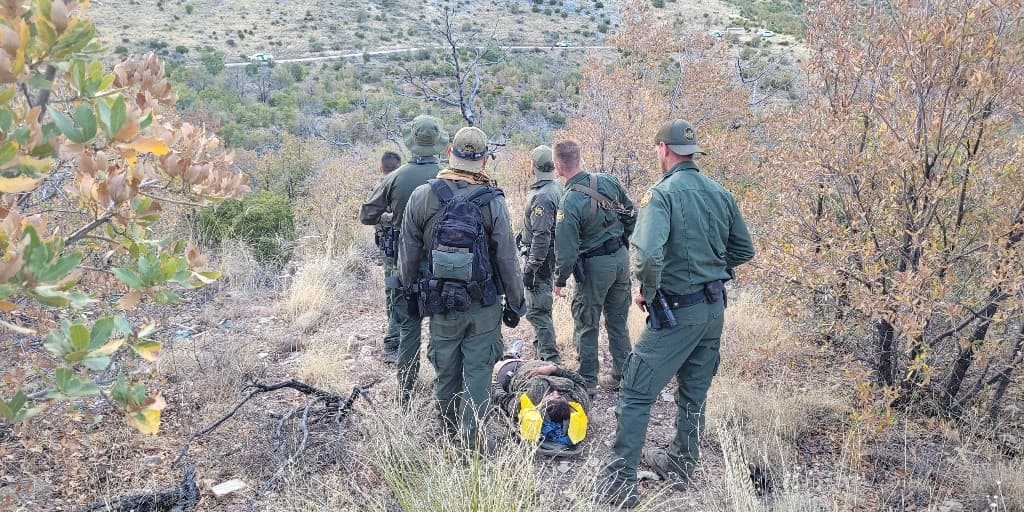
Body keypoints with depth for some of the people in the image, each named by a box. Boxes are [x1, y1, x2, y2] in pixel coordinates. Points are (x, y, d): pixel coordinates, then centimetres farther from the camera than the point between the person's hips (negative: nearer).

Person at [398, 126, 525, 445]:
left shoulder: (422, 197, -7)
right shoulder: (493, 202, -12)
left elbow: (408, 254, 1)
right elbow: (508, 260, -7)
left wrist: (412, 291, 18)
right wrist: (515, 304, 5)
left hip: (440, 303, 2)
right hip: (484, 306, -2)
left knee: (445, 371, 16)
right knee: (478, 372, 6)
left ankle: (448, 435, 32)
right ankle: (471, 440, 8)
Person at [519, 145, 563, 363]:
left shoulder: (541, 196, -22)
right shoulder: (558, 189, 9)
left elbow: (541, 237, -25)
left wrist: (530, 269, -23)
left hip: (539, 257, -10)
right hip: (550, 258, 10)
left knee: (536, 311, -6)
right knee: (540, 308, 23)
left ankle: (550, 359, -3)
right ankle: (541, 349, 37)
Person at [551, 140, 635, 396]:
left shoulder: (569, 204, -22)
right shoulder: (608, 181, -3)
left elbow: (566, 250, -19)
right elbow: (631, 215, 8)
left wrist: (559, 280, -4)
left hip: (594, 266, -6)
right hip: (621, 258, 7)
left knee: (586, 326, 9)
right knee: (618, 321, 18)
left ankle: (588, 382, 18)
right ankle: (622, 376, 27)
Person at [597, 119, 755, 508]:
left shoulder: (662, 193, -16)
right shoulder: (720, 193, 5)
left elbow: (648, 253, -31)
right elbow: (744, 250, 13)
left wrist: (646, 291, -14)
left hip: (677, 311, -7)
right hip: (715, 307, 7)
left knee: (636, 394, 1)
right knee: (694, 393, 19)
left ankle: (620, 482, 4)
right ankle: (681, 466, 34)